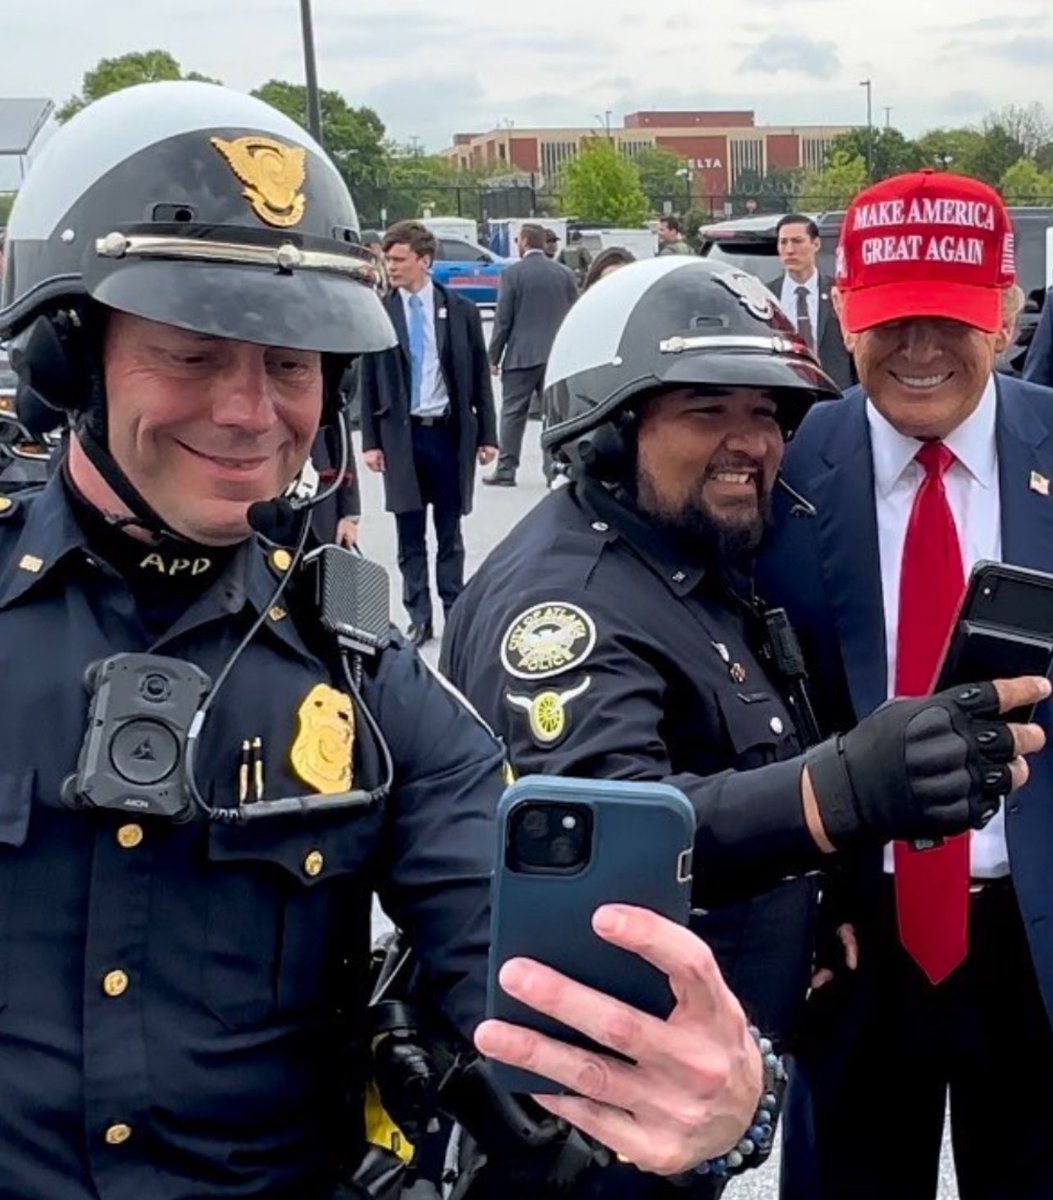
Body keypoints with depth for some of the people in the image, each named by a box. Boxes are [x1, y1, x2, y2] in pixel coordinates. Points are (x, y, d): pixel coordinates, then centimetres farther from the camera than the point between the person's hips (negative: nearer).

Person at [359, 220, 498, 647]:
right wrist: (370, 442, -2)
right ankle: (419, 618, 13)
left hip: (450, 432, 0)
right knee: (410, 535, 4)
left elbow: (480, 377, 5)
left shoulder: (461, 311, 2)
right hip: (401, 435, 0)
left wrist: (487, 435, 2)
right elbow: (368, 383, 3)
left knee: (449, 532, 8)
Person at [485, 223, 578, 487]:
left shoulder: (513, 273, -6)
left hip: (522, 355, -4)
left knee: (513, 413, 2)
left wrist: (494, 357, -1)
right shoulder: (564, 273, 7)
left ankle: (506, 470, 0)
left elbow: (503, 319, -7)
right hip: (557, 356, 4)